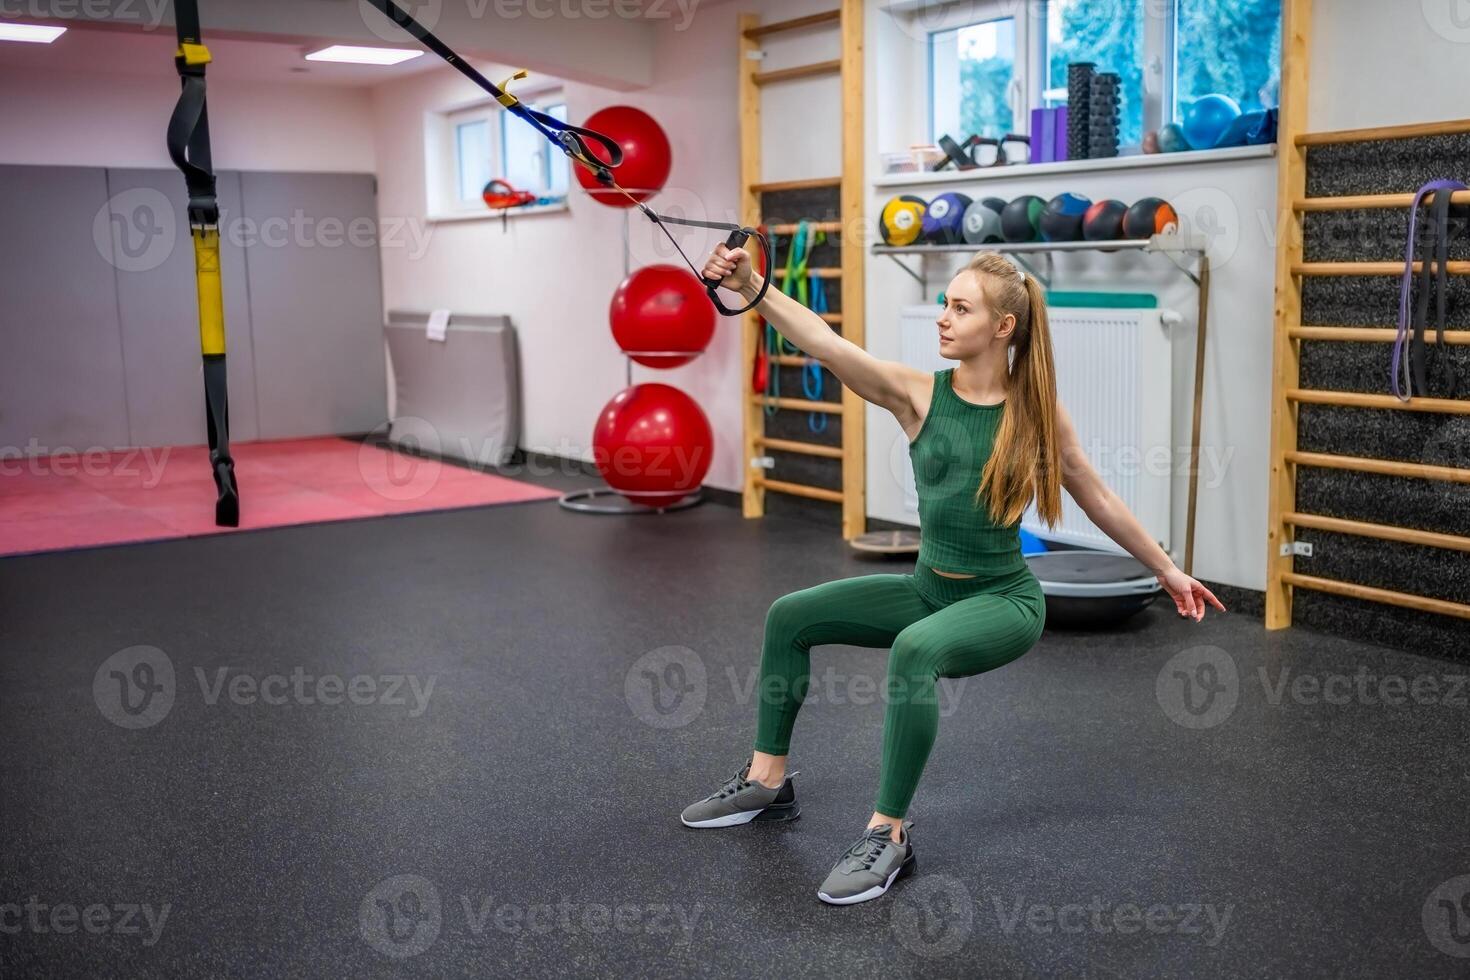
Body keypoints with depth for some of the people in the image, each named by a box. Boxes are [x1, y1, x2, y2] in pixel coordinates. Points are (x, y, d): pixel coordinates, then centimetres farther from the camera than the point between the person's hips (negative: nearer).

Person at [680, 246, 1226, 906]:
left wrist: (1167, 570, 13)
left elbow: (1098, 500, 5)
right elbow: (823, 342, -21)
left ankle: (889, 836, -21)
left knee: (914, 651, -34)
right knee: (791, 617, -2)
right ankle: (768, 781, 14)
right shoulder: (917, 394, -6)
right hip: (928, 588, 5)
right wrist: (749, 285, -35)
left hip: (1005, 600, -4)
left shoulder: (1038, 411, -9)